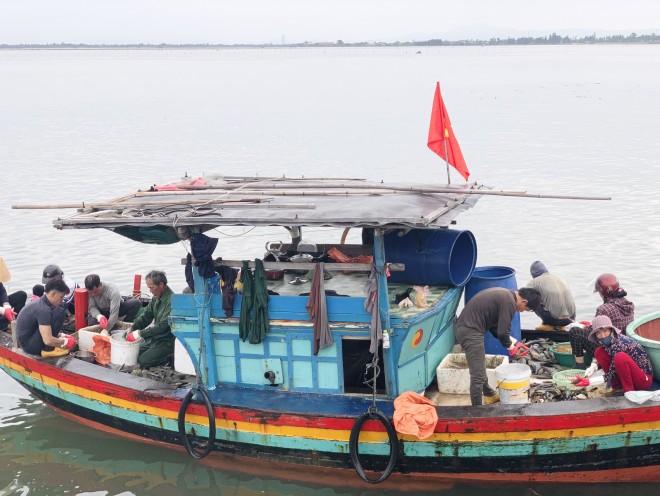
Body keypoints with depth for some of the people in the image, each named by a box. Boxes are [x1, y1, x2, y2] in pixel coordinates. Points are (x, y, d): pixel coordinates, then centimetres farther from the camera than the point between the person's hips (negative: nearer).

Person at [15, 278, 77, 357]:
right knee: (59, 312, -18)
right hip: (31, 346, -10)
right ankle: (48, 349, -11)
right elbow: (48, 341, -28)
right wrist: (64, 341, -11)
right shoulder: (43, 309, -23)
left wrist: (60, 335, 8)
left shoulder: (41, 302, 6)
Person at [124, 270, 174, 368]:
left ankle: (169, 358, -2)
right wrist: (132, 328, -5)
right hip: (154, 339, 10)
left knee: (143, 360, -20)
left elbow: (163, 326, -27)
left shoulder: (171, 301, -23)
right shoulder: (156, 298, 7)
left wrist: (140, 333, -25)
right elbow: (146, 316, 12)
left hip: (167, 342, -10)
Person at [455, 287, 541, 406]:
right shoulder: (509, 302, -16)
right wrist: (511, 348, 4)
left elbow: (495, 326, 22)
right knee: (478, 376, -7)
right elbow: (503, 332, -16)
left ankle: (489, 394, 48)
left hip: (464, 327, 11)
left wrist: (514, 342, 19)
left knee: (480, 366, 29)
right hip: (471, 332, -11)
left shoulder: (504, 294, 15)